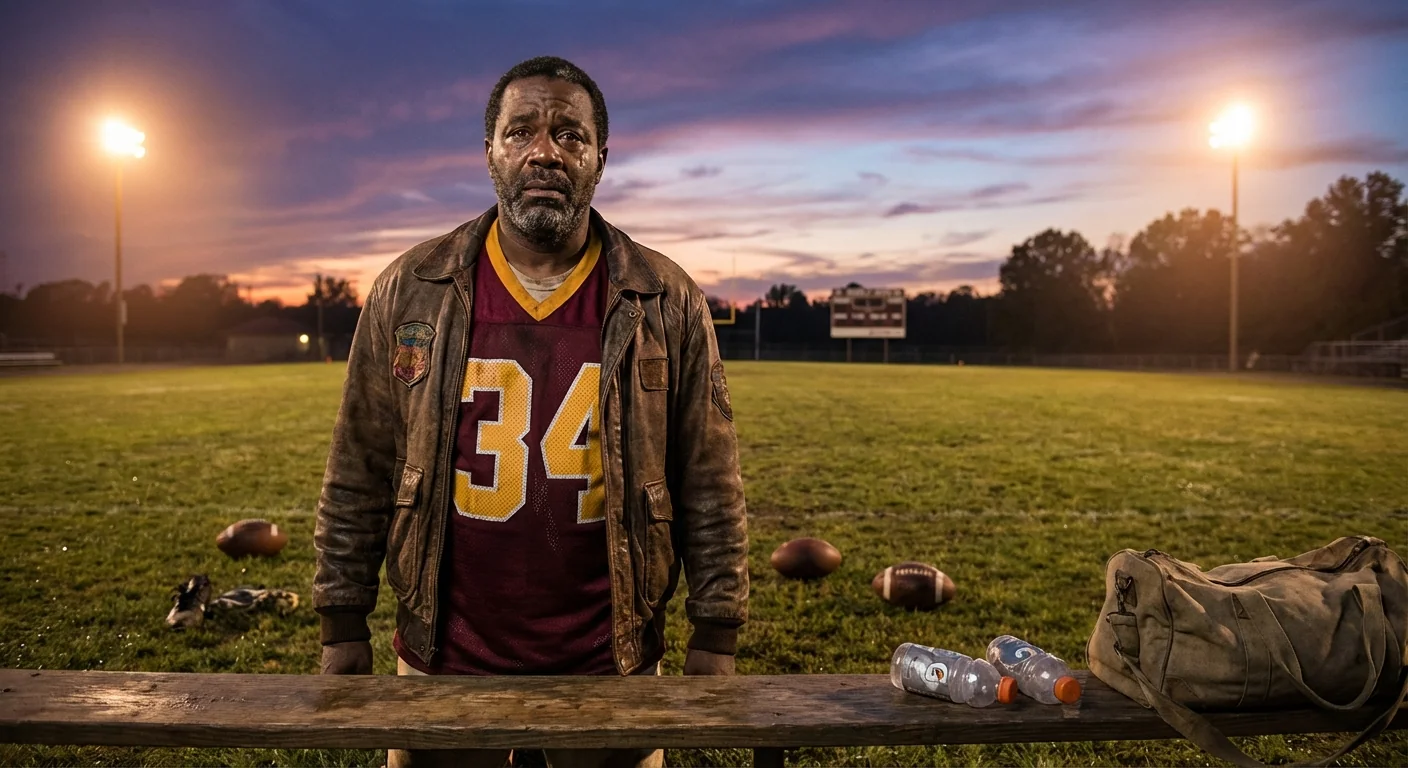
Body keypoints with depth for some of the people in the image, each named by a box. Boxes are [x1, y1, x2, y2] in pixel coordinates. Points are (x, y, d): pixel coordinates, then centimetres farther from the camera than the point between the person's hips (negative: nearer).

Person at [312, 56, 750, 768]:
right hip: (444, 661, 1)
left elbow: (709, 488, -3)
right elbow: (357, 480, 1)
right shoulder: (408, 293, -2)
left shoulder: (666, 303, -5)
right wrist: (343, 630, 2)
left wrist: (715, 641, -3)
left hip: (610, 662, 0)